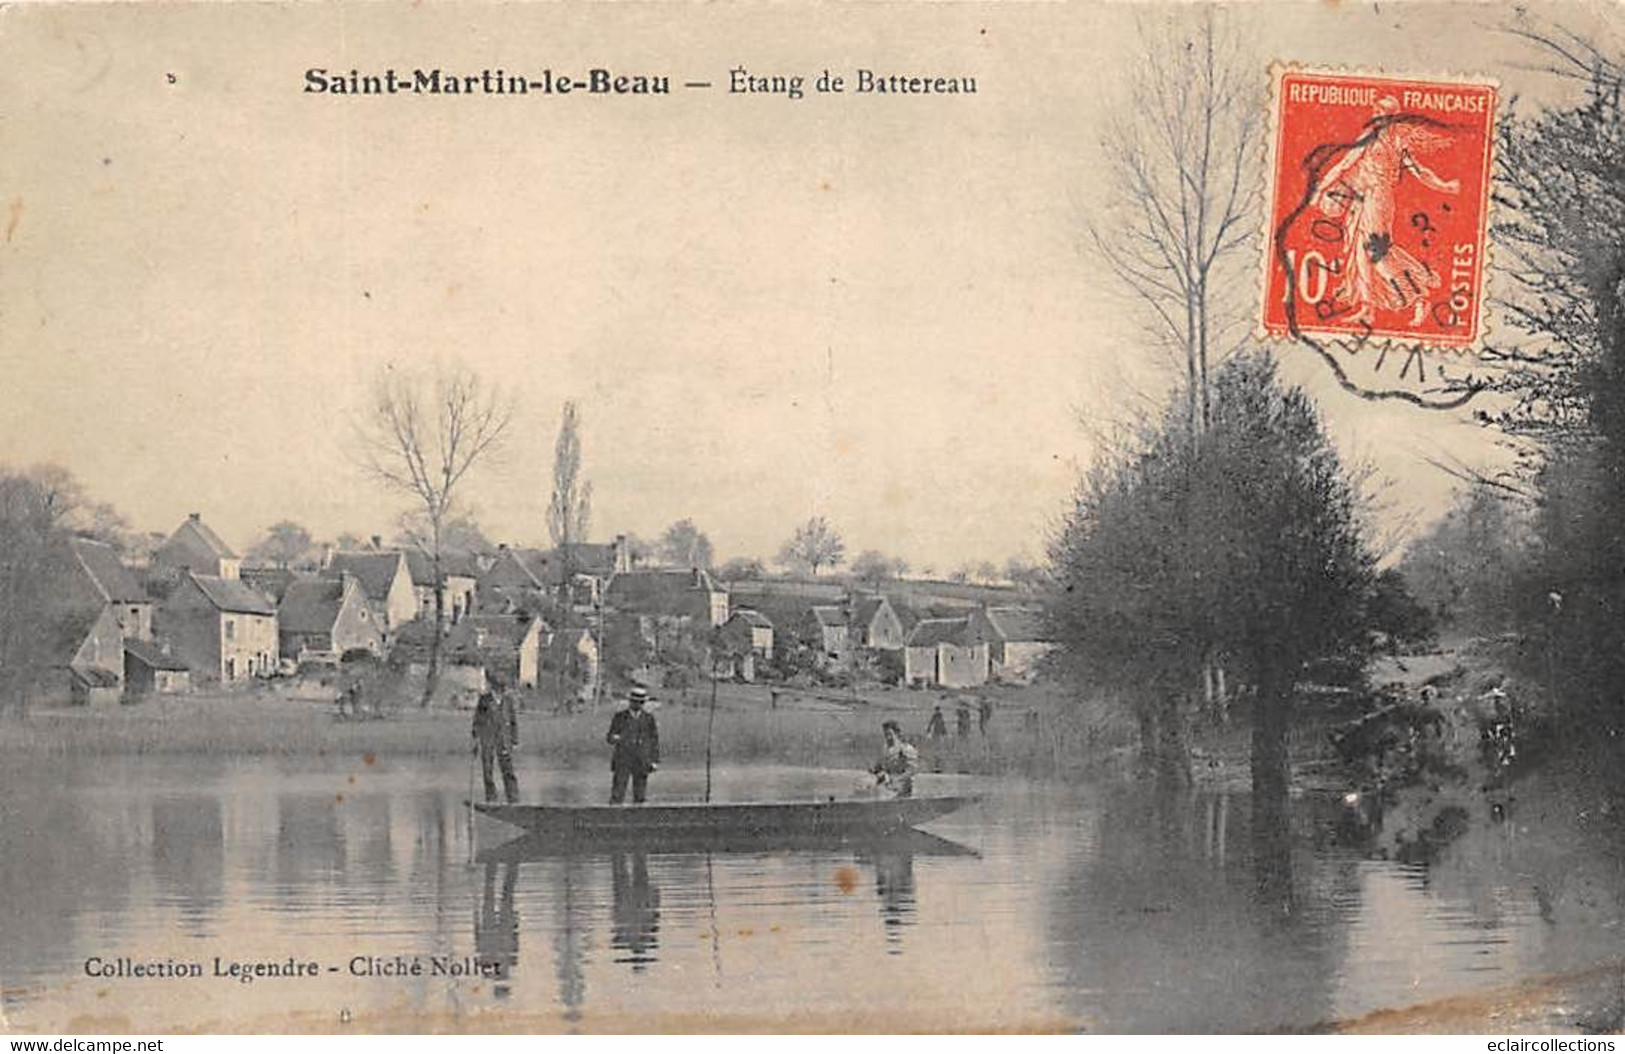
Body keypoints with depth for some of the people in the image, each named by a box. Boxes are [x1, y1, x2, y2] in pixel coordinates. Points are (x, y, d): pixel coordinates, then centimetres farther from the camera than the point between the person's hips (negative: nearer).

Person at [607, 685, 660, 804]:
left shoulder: (649, 718, 7)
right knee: (617, 794, -7)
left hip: (642, 762, 1)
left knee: (639, 795, 3)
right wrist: (613, 738, -19)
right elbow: (610, 737, 5)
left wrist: (655, 760, 3)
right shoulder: (619, 717, 3)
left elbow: (654, 740, 9)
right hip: (622, 762, -1)